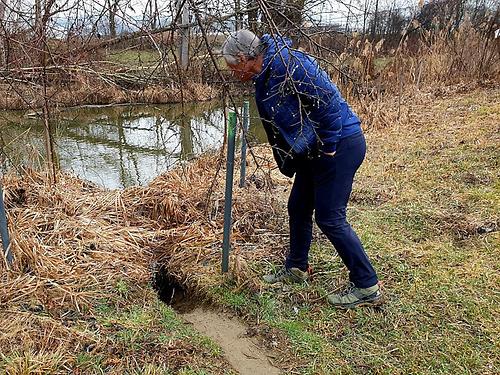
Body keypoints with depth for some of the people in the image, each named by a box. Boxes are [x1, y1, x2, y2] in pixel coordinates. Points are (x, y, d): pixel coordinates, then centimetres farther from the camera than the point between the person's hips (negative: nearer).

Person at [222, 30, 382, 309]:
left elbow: (327, 100, -25)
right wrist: (288, 160, 13)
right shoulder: (265, 76, 12)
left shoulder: (287, 64, -20)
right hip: (314, 150, 10)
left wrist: (329, 147, -19)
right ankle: (296, 269, 35)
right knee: (299, 207, 16)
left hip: (340, 145, -10)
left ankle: (368, 287, 7)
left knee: (330, 218, -6)